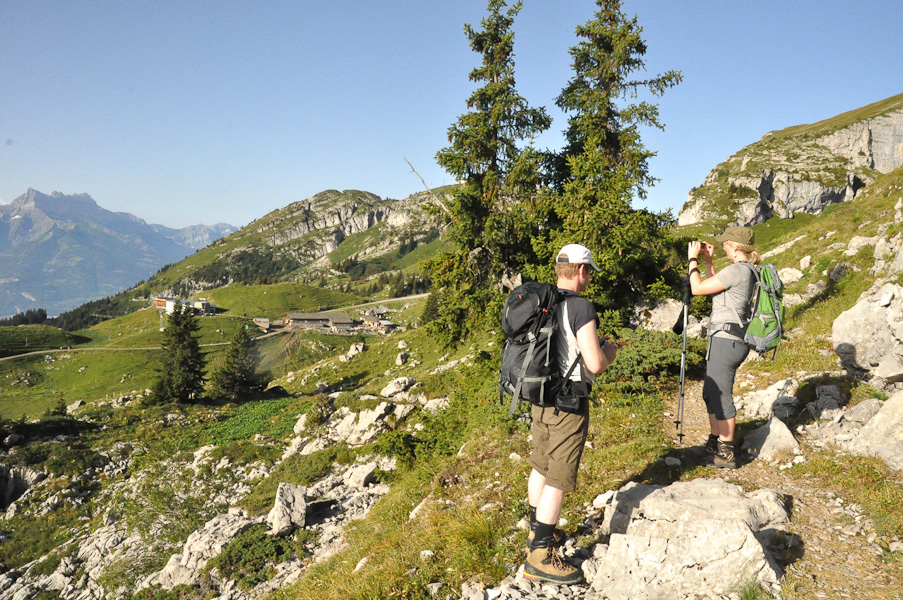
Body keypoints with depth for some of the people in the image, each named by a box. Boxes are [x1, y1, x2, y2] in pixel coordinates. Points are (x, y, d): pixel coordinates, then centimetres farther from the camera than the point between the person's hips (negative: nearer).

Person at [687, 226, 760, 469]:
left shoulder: (737, 270, -18)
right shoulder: (748, 270, 13)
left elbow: (698, 288, -14)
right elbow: (715, 286, 25)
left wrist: (693, 259, -3)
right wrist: (708, 261, 20)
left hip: (726, 340, -10)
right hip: (730, 340, 10)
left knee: (721, 396, -1)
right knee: (711, 393, 19)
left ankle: (726, 453, 9)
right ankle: (716, 442, 32)